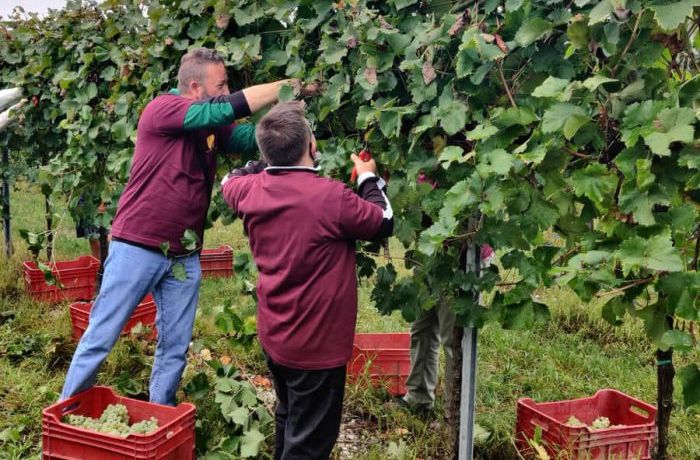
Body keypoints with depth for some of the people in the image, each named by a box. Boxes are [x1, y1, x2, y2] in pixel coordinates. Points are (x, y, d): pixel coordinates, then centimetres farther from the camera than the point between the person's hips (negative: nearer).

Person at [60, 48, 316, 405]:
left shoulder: (213, 128, 9)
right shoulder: (161, 109, -12)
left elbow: (252, 137, -1)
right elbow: (226, 108, -21)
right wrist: (286, 87, -16)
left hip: (185, 257, 7)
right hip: (137, 249, -6)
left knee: (174, 350, 10)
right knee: (100, 339, 4)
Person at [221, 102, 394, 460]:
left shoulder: (251, 190, -7)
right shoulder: (332, 197, -25)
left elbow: (228, 181, 19)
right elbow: (385, 222, -7)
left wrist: (269, 163, 16)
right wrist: (369, 178, 7)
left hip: (273, 335, 7)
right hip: (317, 343, -7)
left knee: (288, 421, 27)